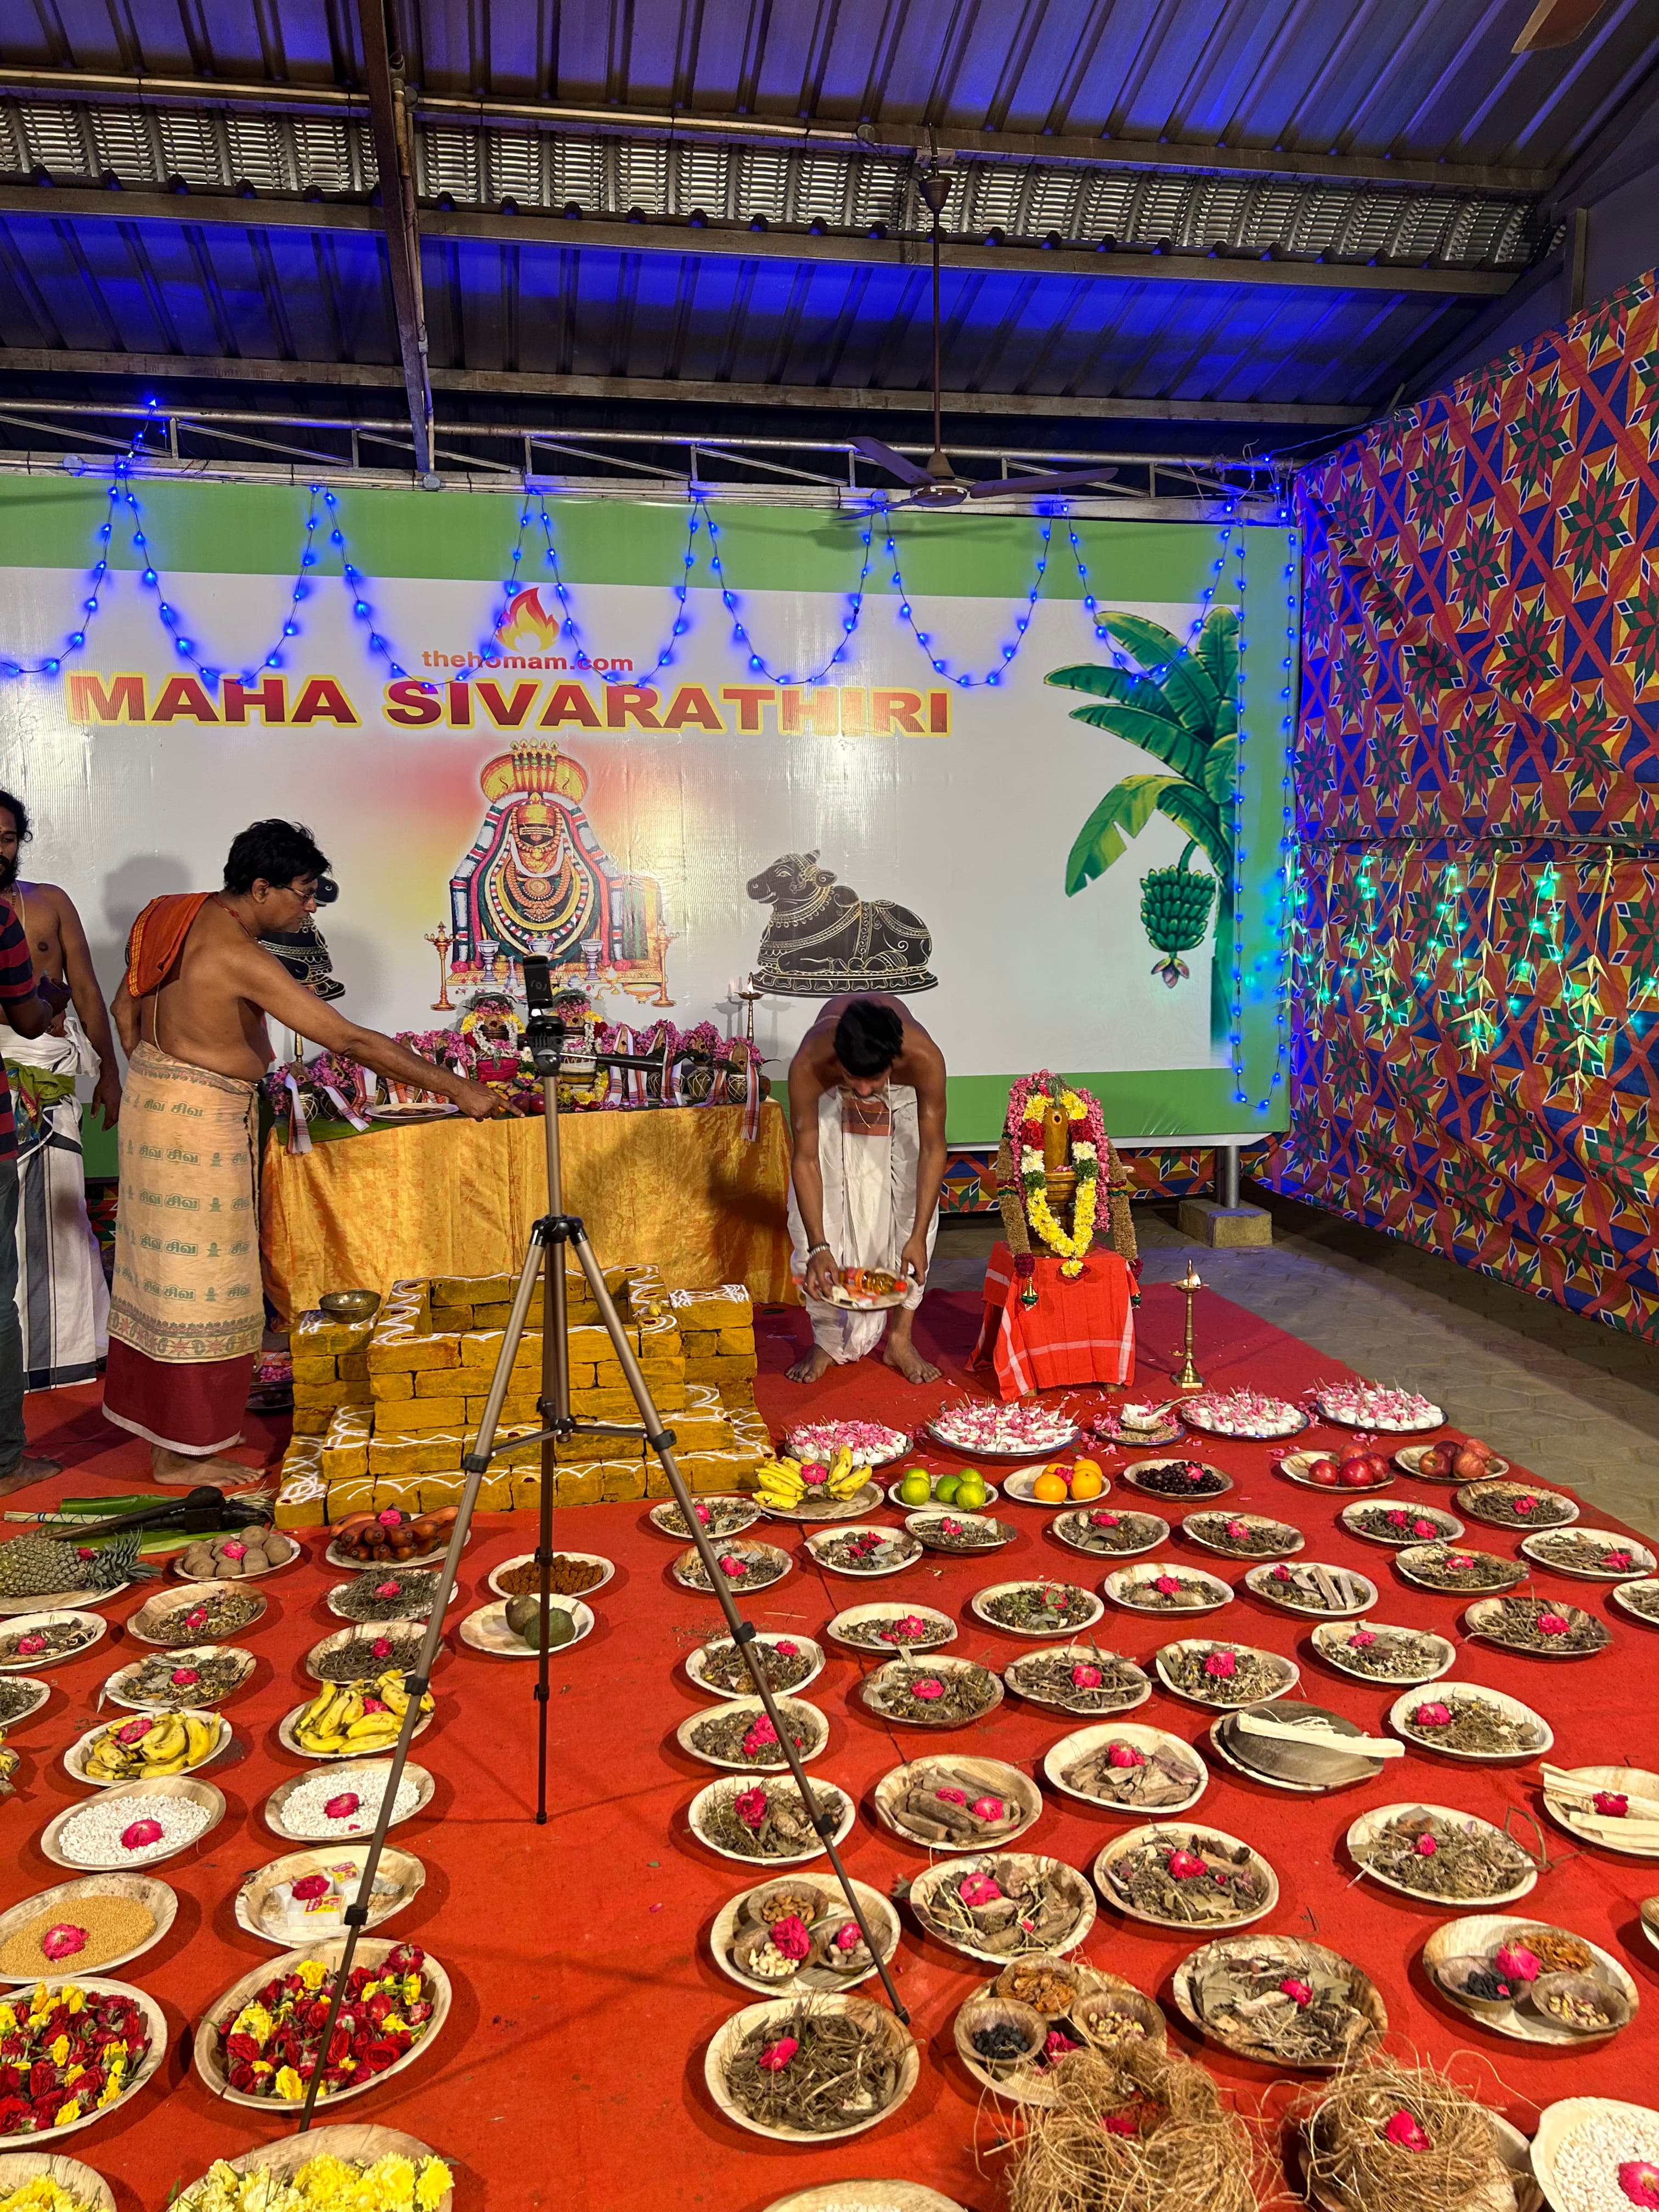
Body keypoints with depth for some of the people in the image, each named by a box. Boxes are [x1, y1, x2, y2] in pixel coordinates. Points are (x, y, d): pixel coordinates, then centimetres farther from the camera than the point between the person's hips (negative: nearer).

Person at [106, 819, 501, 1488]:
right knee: (197, 1281, 0)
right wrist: (458, 1089, -25)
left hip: (153, 1097, 10)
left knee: (163, 1268, 19)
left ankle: (151, 1415, 33)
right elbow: (350, 1040, -28)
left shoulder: (179, 918, 4)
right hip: (202, 1119, -10)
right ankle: (179, 1455, 10)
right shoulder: (239, 957, -24)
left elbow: (126, 1006, 15)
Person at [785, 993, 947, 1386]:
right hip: (831, 1099, 0)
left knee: (914, 1206, -10)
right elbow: (805, 1159, -32)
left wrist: (918, 1238, -33)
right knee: (818, 1213, -8)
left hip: (902, 1096, 0)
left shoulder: (924, 1058, -42)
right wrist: (818, 1247, -36)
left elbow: (932, 1148, -30)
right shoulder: (808, 1066, -41)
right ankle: (828, 1342, 7)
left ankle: (900, 1337, 5)